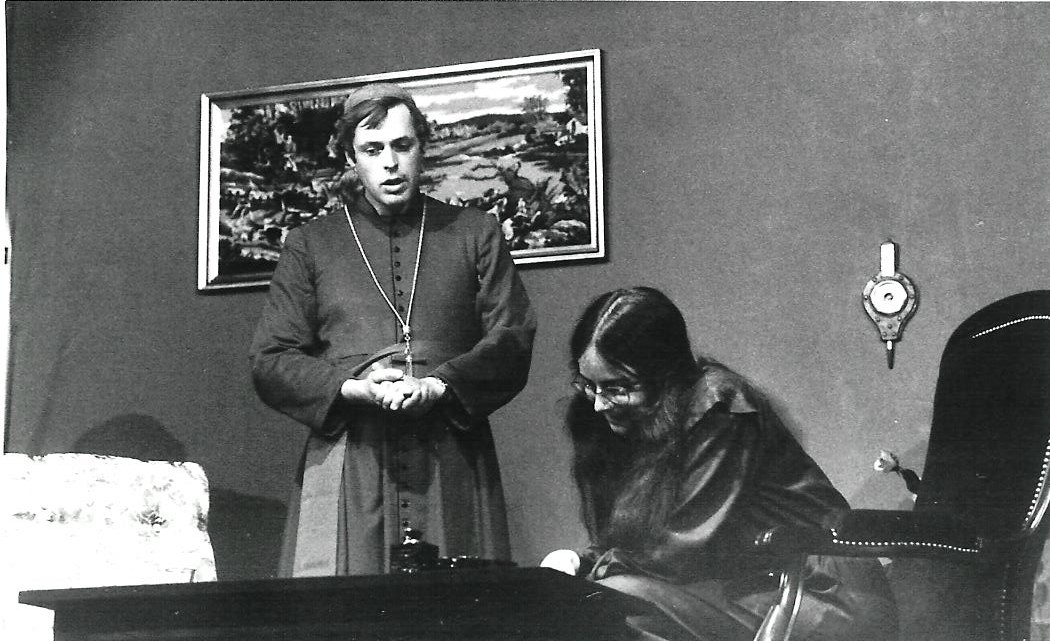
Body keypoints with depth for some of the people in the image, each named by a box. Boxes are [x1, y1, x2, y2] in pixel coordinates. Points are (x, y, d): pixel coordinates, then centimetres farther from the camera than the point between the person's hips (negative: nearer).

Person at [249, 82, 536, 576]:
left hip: (455, 465, 0)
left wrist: (438, 386, -11)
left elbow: (513, 339, 5)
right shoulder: (309, 245, 14)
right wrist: (352, 389, -10)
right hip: (344, 459, 0)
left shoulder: (475, 234, 15)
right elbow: (269, 360, 6)